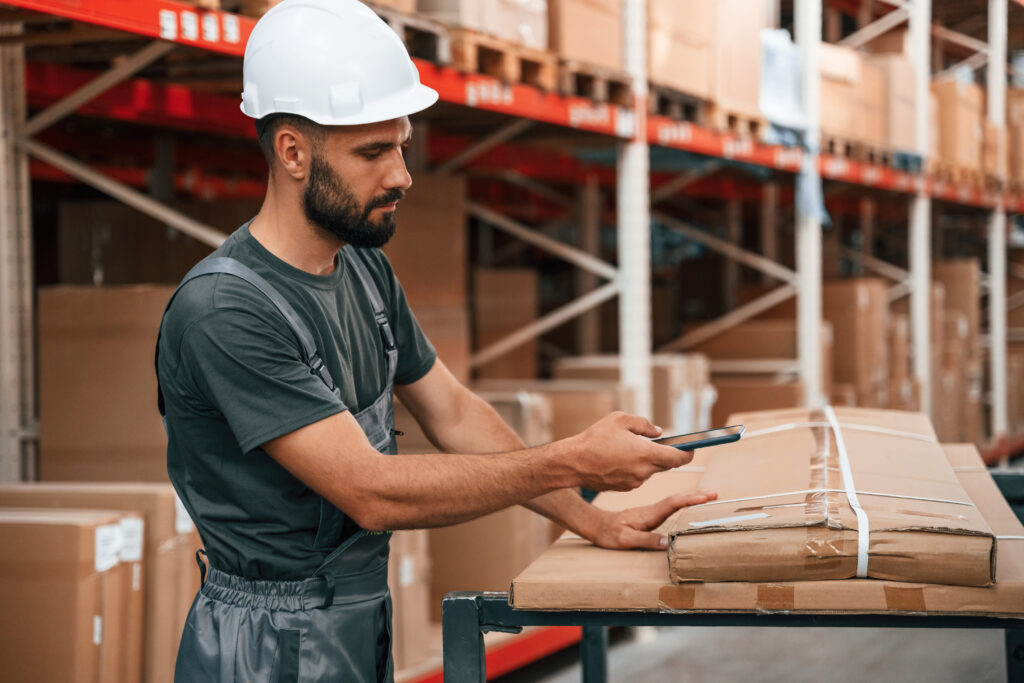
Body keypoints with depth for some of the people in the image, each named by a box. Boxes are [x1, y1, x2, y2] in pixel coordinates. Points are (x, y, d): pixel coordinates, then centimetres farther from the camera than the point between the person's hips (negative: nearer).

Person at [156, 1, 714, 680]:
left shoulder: (364, 267, 5)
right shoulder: (223, 310, -24)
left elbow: (453, 411, 11)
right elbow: (371, 493, -25)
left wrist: (593, 521, 3)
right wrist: (571, 463, -24)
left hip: (365, 625, 8)